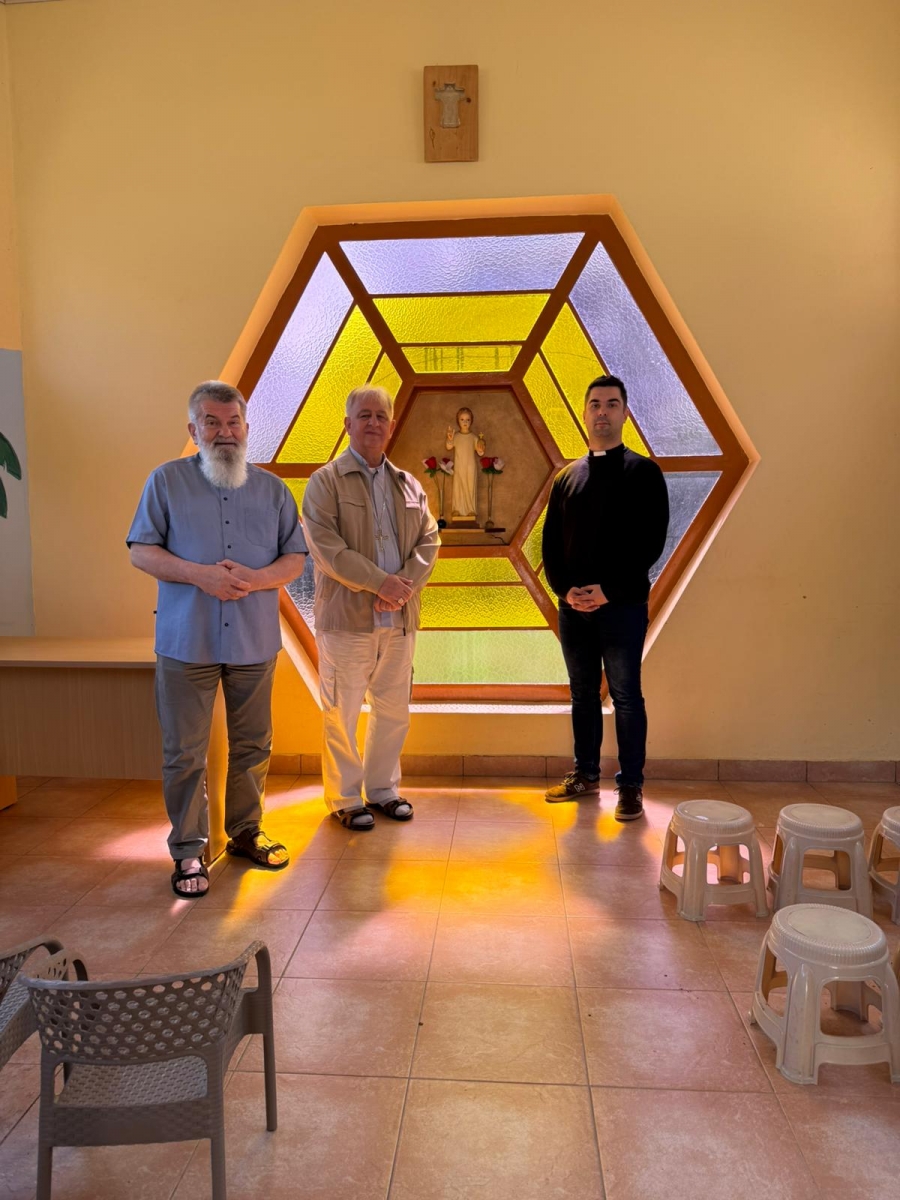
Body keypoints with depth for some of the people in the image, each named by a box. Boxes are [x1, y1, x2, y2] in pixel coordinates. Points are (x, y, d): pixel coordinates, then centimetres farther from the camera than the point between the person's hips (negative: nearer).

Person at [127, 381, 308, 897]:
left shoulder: (272, 488, 8)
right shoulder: (167, 481, 3)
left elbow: (296, 558, 6)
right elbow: (141, 550, -1)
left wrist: (257, 577, -15)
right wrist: (197, 573, -17)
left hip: (255, 641, 2)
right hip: (186, 641, -2)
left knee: (252, 746, 13)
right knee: (184, 753, 4)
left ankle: (246, 831, 30)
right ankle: (189, 850, 18)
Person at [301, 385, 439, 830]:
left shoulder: (409, 485, 14)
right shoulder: (326, 481, -2)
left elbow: (428, 539, 7)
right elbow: (325, 546, -13)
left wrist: (406, 584, -11)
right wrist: (380, 582, -18)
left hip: (399, 618, 5)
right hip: (347, 617, -5)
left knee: (394, 710, 13)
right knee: (342, 713, 4)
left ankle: (382, 789, 29)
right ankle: (345, 799, 19)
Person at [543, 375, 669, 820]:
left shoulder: (643, 472, -1)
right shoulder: (566, 476, 12)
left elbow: (651, 541, -10)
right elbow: (550, 540, 10)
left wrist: (609, 590, -16)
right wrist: (564, 588, -7)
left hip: (622, 606, -4)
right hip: (573, 606, 5)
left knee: (625, 696, 2)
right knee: (583, 694, 13)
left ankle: (631, 785, 14)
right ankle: (586, 774, 27)